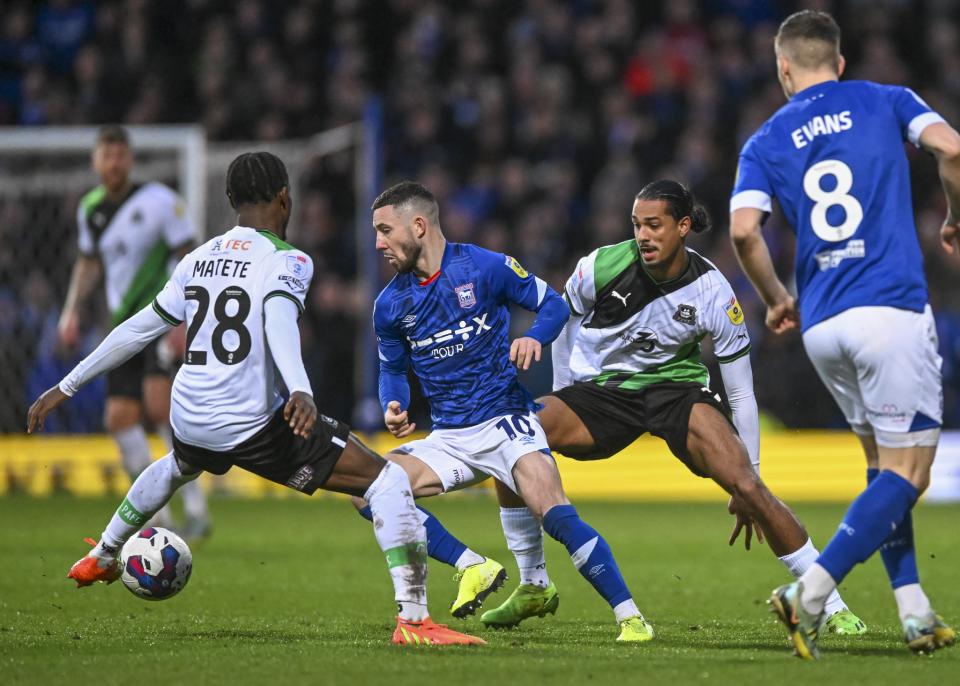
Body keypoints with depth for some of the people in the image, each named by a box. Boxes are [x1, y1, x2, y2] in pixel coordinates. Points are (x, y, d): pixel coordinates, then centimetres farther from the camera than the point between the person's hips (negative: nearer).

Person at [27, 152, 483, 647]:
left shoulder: (198, 259, 11)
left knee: (178, 466, 44)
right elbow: (280, 323, -27)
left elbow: (138, 329, 16)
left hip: (188, 420, 7)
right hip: (253, 428, -7)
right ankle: (413, 619, -18)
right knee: (387, 481, -4)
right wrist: (301, 391, -43)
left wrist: (67, 387, 24)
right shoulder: (285, 261, -6)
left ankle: (99, 560, 59)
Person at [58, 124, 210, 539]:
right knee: (119, 418, -3)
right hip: (125, 324, 6)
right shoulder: (90, 209, 9)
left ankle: (196, 508, -17)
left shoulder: (159, 201, -9)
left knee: (159, 404, -24)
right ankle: (158, 519, 8)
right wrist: (72, 311, 16)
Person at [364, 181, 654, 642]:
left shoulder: (485, 267, -7)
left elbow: (553, 304, 1)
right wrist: (393, 408, -4)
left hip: (505, 422, -5)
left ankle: (630, 617, -21)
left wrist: (534, 338, -20)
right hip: (447, 439, 5)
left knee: (555, 515, -26)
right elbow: (393, 369, 17)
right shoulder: (390, 304, 5)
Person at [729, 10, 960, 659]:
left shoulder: (765, 143, 11)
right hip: (892, 307, -4)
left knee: (883, 461, 18)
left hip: (821, 323, 4)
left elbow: (744, 229, -5)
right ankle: (810, 593, -18)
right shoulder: (887, 101, 7)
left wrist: (777, 299, 11)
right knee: (907, 472, -2)